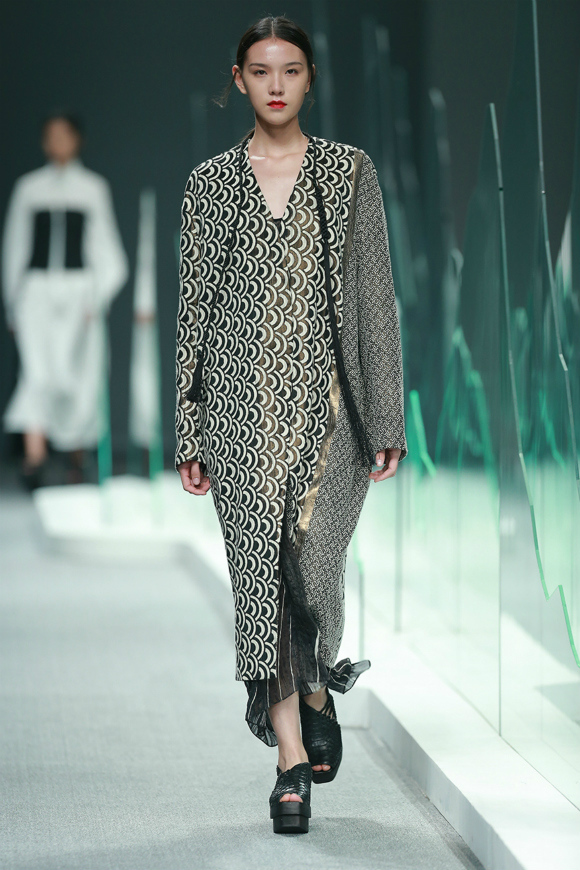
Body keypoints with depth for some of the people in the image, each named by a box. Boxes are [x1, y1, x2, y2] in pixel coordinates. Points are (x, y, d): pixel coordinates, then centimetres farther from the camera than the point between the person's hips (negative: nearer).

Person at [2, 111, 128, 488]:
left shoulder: (93, 188, 7)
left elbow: (106, 248, 6)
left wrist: (97, 300, -4)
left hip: (78, 291, 0)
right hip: (37, 290, 0)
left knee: (78, 381, 1)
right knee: (37, 370, -18)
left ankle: (78, 458, 22)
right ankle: (34, 457, -27)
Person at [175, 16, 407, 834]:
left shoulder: (349, 170, 6)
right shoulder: (211, 182, 8)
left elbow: (375, 294, 4)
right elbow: (194, 305, 8)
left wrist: (386, 419, -1)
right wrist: (190, 433, 4)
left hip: (326, 396, -1)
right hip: (244, 400, 1)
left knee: (313, 563, -10)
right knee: (259, 567, -3)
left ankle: (318, 693, 22)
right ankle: (292, 757, 4)